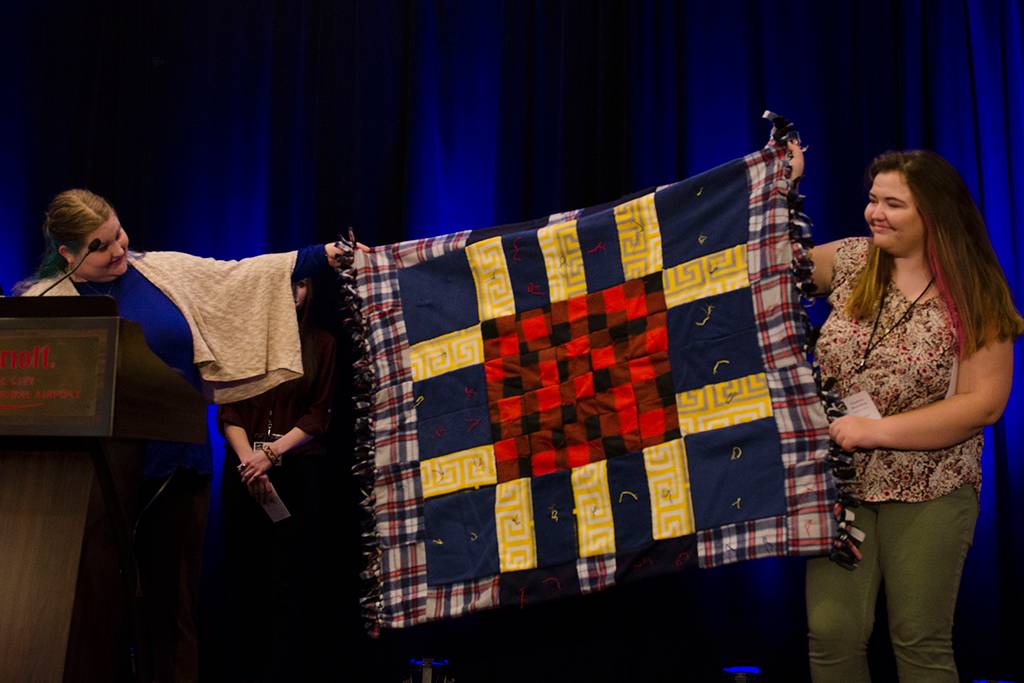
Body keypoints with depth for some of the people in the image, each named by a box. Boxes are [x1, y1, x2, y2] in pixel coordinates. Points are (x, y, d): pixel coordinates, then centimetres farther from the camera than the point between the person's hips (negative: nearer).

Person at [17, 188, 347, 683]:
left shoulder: (163, 270, 6)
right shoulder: (43, 303, -1)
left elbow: (244, 276, 5)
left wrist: (323, 255, 0)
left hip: (178, 468, 2)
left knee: (173, 601, 8)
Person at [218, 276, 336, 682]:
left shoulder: (322, 344, 8)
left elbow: (318, 416, 2)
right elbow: (227, 410, 3)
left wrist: (271, 454, -10)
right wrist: (248, 460, -12)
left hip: (297, 470, -1)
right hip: (243, 468, 1)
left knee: (285, 577, -4)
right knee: (242, 574, 1)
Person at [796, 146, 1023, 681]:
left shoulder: (975, 298, -6)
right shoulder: (851, 262, 4)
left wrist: (875, 431, -16)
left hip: (928, 494, -2)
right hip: (840, 479, 3)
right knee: (832, 633, -5)